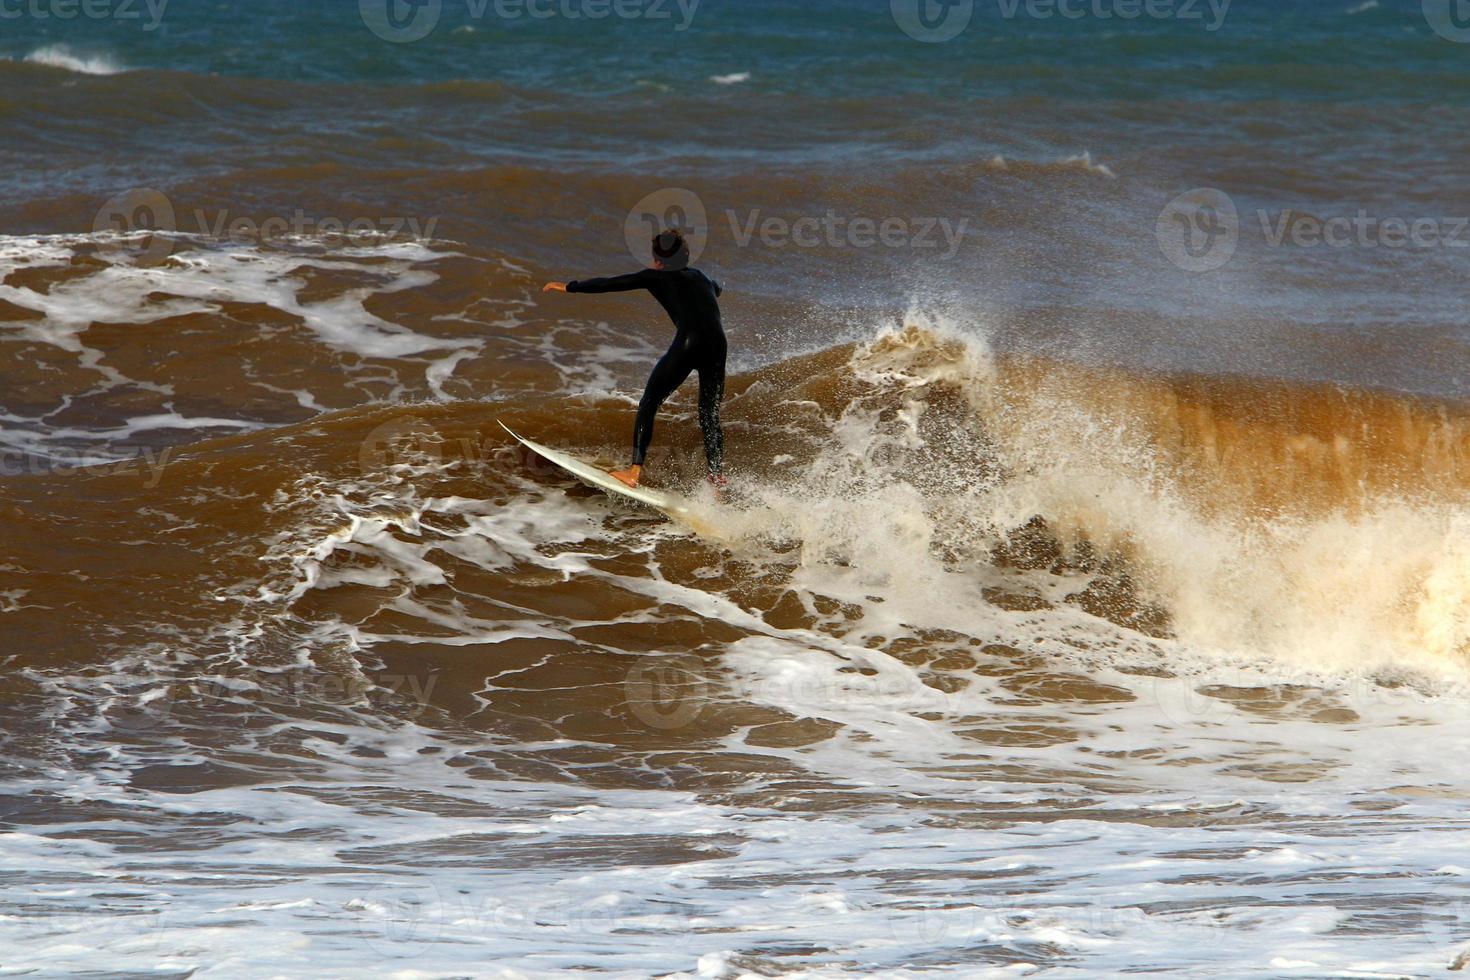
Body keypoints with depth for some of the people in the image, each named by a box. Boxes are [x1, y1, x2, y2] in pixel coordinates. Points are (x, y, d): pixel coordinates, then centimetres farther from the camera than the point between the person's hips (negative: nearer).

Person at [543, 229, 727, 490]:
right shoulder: (699, 277, 29)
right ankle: (718, 481, 6)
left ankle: (635, 471, 1)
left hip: (688, 344, -5)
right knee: (710, 416, 15)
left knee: (649, 403, 8)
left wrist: (568, 287, 24)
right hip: (717, 347, 5)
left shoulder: (656, 277, 12)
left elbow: (610, 284, 14)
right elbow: (716, 289, 54)